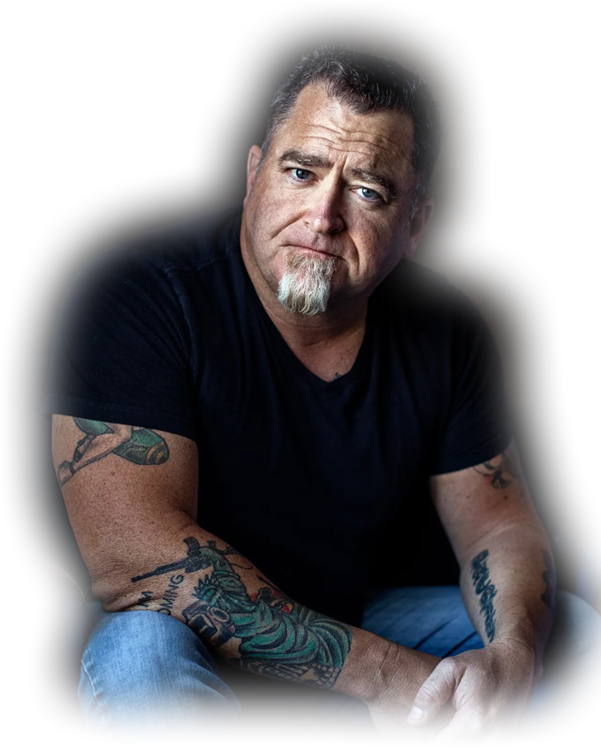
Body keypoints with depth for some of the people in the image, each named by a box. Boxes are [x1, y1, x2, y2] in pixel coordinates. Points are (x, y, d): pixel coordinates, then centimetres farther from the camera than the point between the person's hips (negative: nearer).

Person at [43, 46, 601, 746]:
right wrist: (380, 672, -31)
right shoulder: (129, 296, -23)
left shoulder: (444, 328, -6)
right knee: (146, 651, -37)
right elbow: (131, 552, -31)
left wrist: (512, 658, -25)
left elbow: (498, 523, 0)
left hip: (351, 621, 5)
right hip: (196, 645, -4)